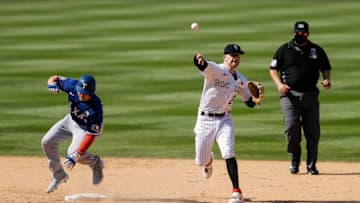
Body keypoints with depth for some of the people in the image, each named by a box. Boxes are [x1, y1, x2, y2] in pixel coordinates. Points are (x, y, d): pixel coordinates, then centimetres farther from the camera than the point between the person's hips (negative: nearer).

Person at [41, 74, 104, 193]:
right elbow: (54, 79, -9)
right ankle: (59, 176, 16)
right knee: (47, 142, -2)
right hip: (71, 120, 6)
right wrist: (52, 84, -36)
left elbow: (91, 135, -36)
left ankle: (96, 163, 8)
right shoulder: (73, 86, -26)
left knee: (73, 153, -24)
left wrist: (75, 156, -41)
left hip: (87, 127, -6)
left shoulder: (95, 108, -39)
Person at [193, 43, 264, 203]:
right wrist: (198, 59, -60)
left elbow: (249, 102, 15)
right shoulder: (215, 70, -12)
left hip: (224, 120, 2)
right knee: (200, 161, 7)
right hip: (205, 120, -2)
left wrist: (257, 99, -10)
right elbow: (202, 65, -35)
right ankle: (209, 160, 47)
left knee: (228, 154, -19)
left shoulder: (241, 81, 6)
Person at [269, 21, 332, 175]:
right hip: (290, 95, -2)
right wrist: (279, 84, -8)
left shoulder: (317, 50, 9)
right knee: (291, 126, -17)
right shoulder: (284, 50, 5)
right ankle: (295, 158, 6)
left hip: (310, 95, 2)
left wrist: (326, 79, -5)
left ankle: (311, 165, 9)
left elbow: (326, 68, 17)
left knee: (312, 130, -1)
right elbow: (273, 69, 9)